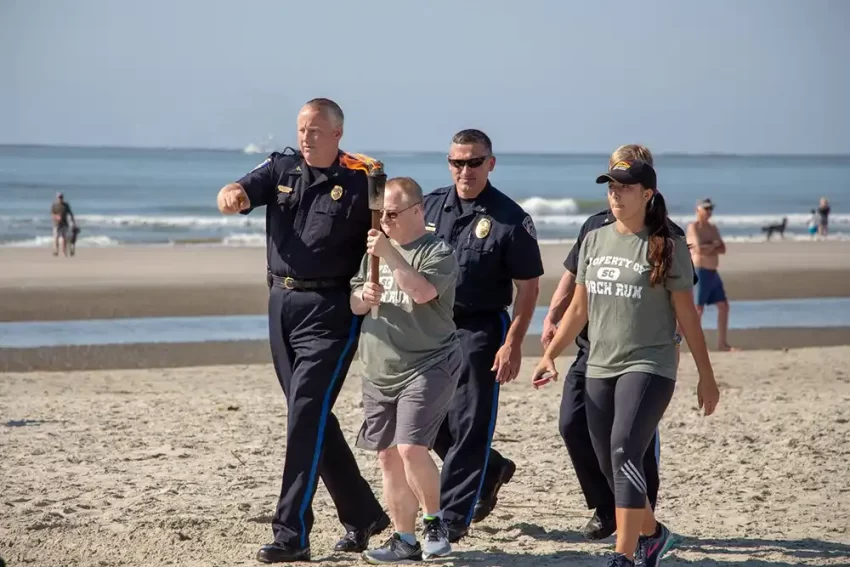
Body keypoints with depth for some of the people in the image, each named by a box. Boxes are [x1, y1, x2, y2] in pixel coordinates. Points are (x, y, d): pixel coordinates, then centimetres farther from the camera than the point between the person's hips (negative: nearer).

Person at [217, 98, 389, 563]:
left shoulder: (361, 182, -5)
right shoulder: (283, 168, 8)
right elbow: (246, 189, -8)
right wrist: (231, 194, -33)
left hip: (330, 310, -6)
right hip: (282, 303, 6)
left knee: (306, 415, -13)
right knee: (313, 419, 12)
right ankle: (362, 516, 26)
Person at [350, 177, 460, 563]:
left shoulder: (438, 252, -7)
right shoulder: (375, 248, 13)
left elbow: (422, 291, -25)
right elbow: (354, 303, 18)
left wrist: (390, 254, -25)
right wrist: (364, 296, -5)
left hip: (427, 367, -7)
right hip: (379, 372, 7)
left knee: (411, 448, -19)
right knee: (388, 456, 7)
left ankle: (435, 522, 2)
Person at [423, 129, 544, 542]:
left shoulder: (510, 219, -8)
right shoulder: (430, 206, 6)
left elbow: (528, 286, -7)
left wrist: (513, 344, -13)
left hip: (479, 330, -5)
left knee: (468, 426, -4)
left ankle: (451, 519, 2)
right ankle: (491, 471, 35)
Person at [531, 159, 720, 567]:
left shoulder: (667, 247, -5)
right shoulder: (594, 241, 9)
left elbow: (686, 316, -2)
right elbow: (579, 308, 15)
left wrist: (706, 376, -1)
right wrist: (550, 355, 8)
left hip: (648, 368, -6)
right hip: (600, 368, 6)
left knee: (625, 452, -21)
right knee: (610, 467, 9)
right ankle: (651, 532, 32)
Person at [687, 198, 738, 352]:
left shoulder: (713, 228, 17)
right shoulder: (693, 227, -7)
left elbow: (723, 249, 8)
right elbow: (699, 249, -21)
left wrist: (708, 248, -10)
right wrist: (715, 245, -4)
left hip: (713, 273, 8)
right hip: (700, 272, -8)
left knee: (723, 306, 7)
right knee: (698, 309, -11)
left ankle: (722, 343, 11)